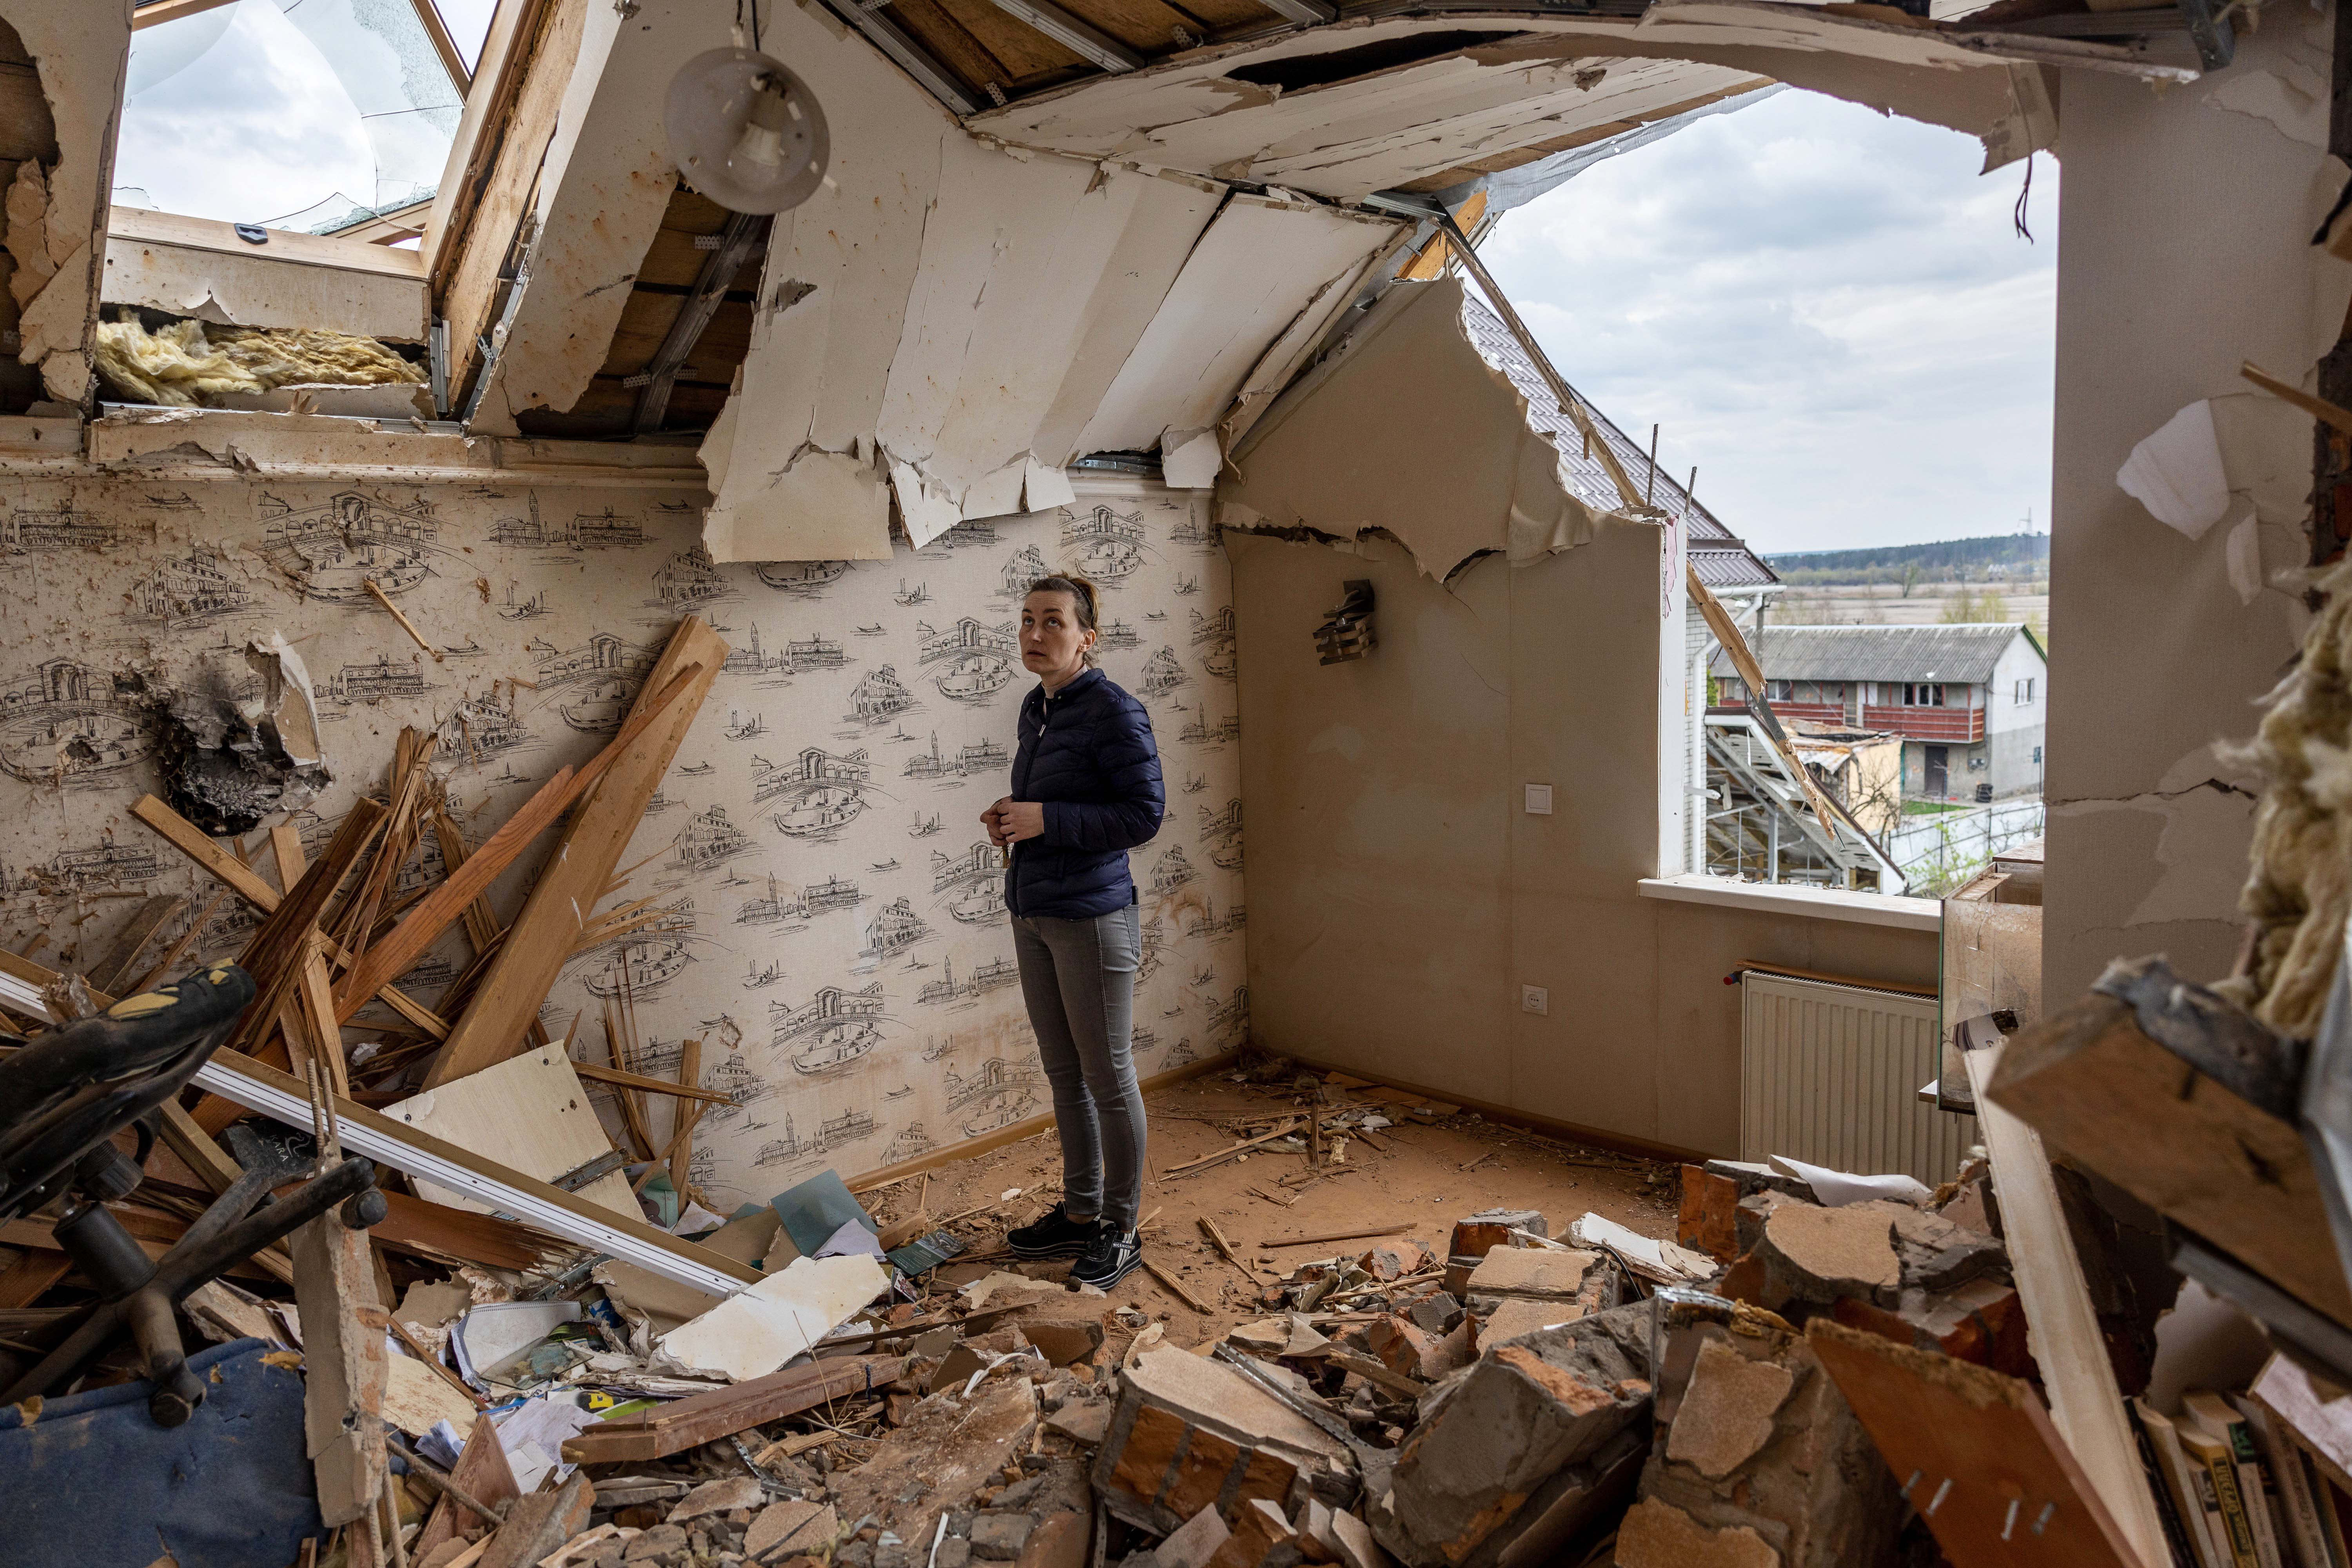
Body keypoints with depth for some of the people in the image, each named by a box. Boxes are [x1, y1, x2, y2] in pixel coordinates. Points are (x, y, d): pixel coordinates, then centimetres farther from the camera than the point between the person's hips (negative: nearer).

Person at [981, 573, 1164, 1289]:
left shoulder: (1113, 712, -15)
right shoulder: (1036, 708, 10)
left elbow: (1144, 813, -18)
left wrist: (1045, 821, -21)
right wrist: (1010, 817, 2)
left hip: (1091, 918, -8)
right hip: (1033, 914, 8)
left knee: (1108, 1077, 4)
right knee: (1063, 1071, 17)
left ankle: (1120, 1230, 18)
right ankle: (1080, 1212, 32)